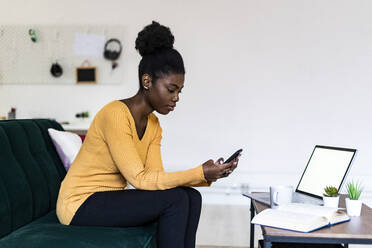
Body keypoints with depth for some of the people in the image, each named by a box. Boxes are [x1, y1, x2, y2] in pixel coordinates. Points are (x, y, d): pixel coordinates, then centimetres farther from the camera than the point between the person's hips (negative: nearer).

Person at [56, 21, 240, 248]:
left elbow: (156, 177, -3)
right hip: (80, 204, -8)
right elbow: (140, 179, -25)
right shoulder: (115, 114, -22)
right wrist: (200, 173, -26)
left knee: (192, 198, -7)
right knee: (174, 199, -21)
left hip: (109, 199, 8)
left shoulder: (153, 125, 5)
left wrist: (208, 175, -14)